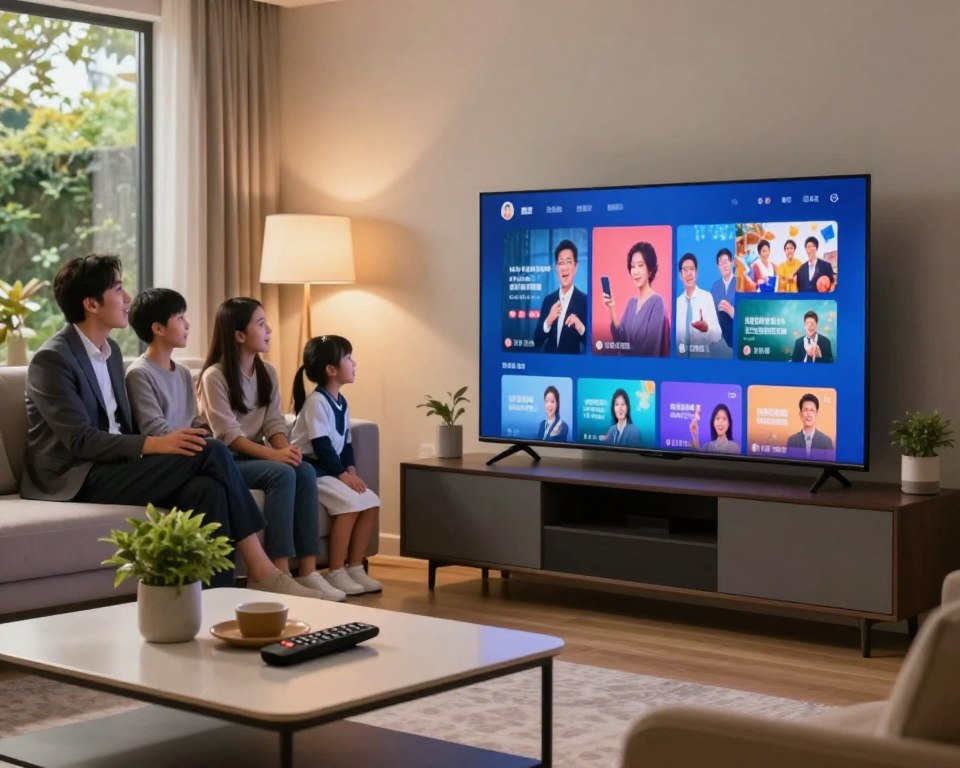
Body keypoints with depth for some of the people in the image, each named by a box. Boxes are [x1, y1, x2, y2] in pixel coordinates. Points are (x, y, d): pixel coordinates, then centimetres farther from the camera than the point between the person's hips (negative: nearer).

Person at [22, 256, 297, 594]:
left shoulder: (111, 350, 15)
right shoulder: (52, 359, -12)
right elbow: (81, 440, -20)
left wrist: (162, 441, -1)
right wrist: (154, 444, -28)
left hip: (110, 466, 8)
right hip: (76, 479, -8)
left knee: (206, 488, -24)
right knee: (211, 451, -22)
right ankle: (260, 570, -16)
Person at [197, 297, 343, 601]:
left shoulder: (267, 373, 10)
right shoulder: (214, 376, -11)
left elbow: (274, 422, 4)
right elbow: (228, 435, -18)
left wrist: (286, 449, -19)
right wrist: (274, 454, -28)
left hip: (257, 455, 6)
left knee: (305, 471, -22)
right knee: (282, 474, -31)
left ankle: (308, 571, -25)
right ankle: (280, 573, -31)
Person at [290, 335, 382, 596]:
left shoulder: (341, 402, 13)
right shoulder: (316, 401, -15)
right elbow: (321, 445, -20)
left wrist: (351, 470, 0)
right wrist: (342, 473, -21)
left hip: (330, 468, 9)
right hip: (310, 468, -9)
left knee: (371, 503, -7)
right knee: (350, 502, -27)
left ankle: (355, 568, -1)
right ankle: (336, 573, -21)